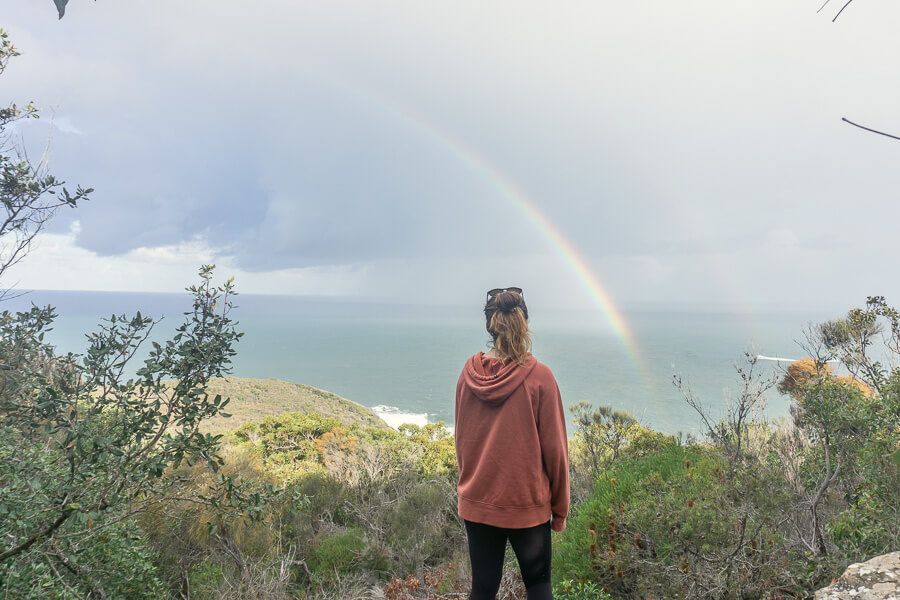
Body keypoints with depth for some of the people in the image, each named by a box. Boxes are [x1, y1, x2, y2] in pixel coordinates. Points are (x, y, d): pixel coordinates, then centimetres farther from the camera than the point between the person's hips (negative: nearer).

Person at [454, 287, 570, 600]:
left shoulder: (469, 373, -5)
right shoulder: (539, 376, -15)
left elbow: (461, 439, 6)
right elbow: (554, 448, -10)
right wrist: (560, 508, 3)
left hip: (476, 503, 3)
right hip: (527, 504, -3)